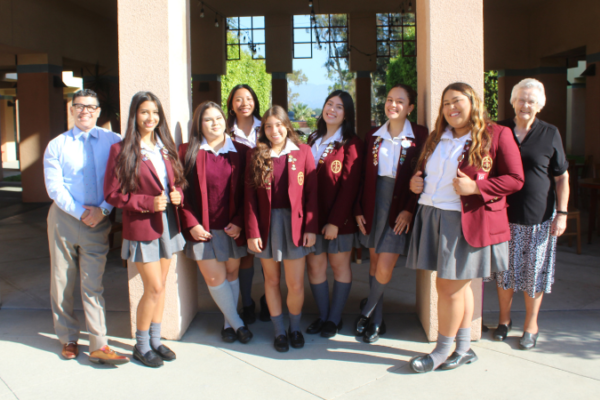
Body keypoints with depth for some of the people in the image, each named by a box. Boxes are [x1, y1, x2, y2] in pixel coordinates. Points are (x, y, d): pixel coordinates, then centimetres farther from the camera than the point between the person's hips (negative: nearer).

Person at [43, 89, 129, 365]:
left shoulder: (113, 142, 0)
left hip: (98, 221, -1)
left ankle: (99, 346, 4)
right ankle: (68, 339, 26)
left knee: (93, 285, 0)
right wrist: (80, 212, -13)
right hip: (64, 218, 1)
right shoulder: (57, 145, 3)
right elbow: (54, 187, -5)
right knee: (62, 282, 10)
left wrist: (102, 210, -14)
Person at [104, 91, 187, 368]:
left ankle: (155, 340, 28)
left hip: (168, 223, 6)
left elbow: (177, 181, 18)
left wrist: (177, 194, -5)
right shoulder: (121, 150, -10)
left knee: (160, 286, 13)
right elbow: (112, 194, -11)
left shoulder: (165, 147, 8)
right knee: (154, 288, -4)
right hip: (141, 227, -6)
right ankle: (141, 346, 17)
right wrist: (148, 202, -20)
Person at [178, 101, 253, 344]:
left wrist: (239, 222, -7)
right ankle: (237, 323, 15)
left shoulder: (240, 152, 3)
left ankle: (228, 323, 24)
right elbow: (180, 191, -2)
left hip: (233, 226, 1)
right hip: (202, 227, -1)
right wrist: (191, 224, -9)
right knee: (214, 277, -1)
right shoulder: (187, 152, 0)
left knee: (232, 272, 9)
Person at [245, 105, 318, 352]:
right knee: (272, 279, 11)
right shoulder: (255, 155, 3)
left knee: (296, 284, 2)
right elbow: (250, 196, 0)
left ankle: (295, 327, 27)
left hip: (294, 223, -1)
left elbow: (312, 191, 0)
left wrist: (311, 227, -7)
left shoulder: (302, 152, 1)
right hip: (266, 223, 1)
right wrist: (252, 232, -5)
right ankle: (279, 331, 27)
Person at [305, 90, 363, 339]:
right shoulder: (313, 140, 13)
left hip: (338, 216, -5)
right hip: (312, 214, 5)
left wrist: (335, 221, -17)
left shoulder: (351, 143, -5)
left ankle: (335, 318, 18)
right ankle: (322, 315, 20)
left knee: (339, 264, 6)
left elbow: (349, 185, -12)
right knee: (314, 264, 6)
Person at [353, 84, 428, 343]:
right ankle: (377, 319, 24)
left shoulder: (419, 136, -4)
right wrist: (358, 210, 2)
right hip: (373, 204, 4)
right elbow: (363, 175, 7)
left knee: (385, 266, -7)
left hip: (399, 207, -4)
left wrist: (409, 209, -13)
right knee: (374, 261, 10)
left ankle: (367, 312, 17)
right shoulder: (373, 136, 7)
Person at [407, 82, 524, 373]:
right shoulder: (437, 137, 15)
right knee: (460, 286, 13)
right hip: (432, 217, 6)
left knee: (449, 287, -2)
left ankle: (442, 351, 15)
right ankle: (464, 349, 24)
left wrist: (476, 187, -19)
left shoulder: (497, 135, -4)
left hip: (467, 222, -6)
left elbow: (515, 179, -7)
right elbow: (423, 168, 28)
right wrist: (416, 181, 6)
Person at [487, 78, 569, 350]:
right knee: (504, 270, 10)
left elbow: (562, 177, 2)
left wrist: (562, 213, -5)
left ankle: (531, 325, 23)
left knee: (534, 274, 7)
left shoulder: (550, 134, 0)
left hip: (539, 217, -1)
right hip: (504, 215, 2)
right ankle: (504, 319, 28)